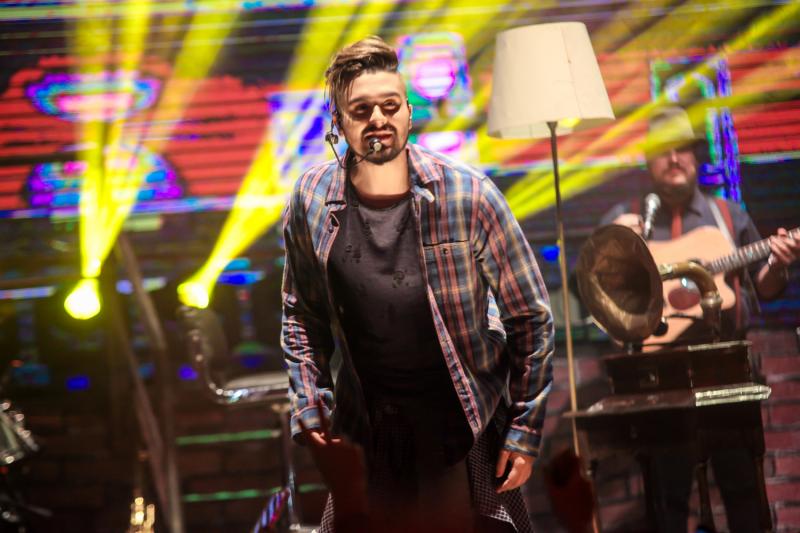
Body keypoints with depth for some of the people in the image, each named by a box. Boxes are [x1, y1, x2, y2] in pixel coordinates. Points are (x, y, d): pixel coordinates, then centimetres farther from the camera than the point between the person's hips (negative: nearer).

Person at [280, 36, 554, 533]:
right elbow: (302, 314, 10)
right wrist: (311, 413, 5)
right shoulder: (312, 201, -5)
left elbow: (530, 317, -6)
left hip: (465, 425, -2)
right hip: (365, 433, 2)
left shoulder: (469, 195, -13)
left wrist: (526, 430, -6)